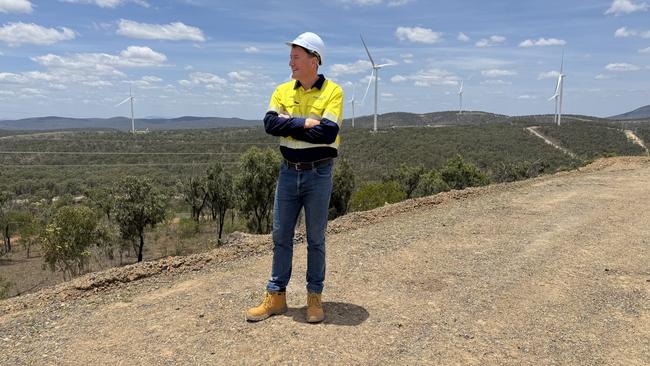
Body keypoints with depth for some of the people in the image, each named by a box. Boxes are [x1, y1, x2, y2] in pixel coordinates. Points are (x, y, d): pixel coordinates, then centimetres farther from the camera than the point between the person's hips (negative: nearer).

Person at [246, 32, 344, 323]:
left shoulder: (332, 91, -7)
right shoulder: (283, 91, 6)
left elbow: (327, 133, -20)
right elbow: (270, 124, -9)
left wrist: (289, 125, -12)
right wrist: (305, 123, -17)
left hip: (318, 174, -4)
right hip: (288, 172, 4)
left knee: (315, 239, 7)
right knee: (281, 236, 9)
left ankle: (314, 297, 21)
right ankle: (276, 296, 21)